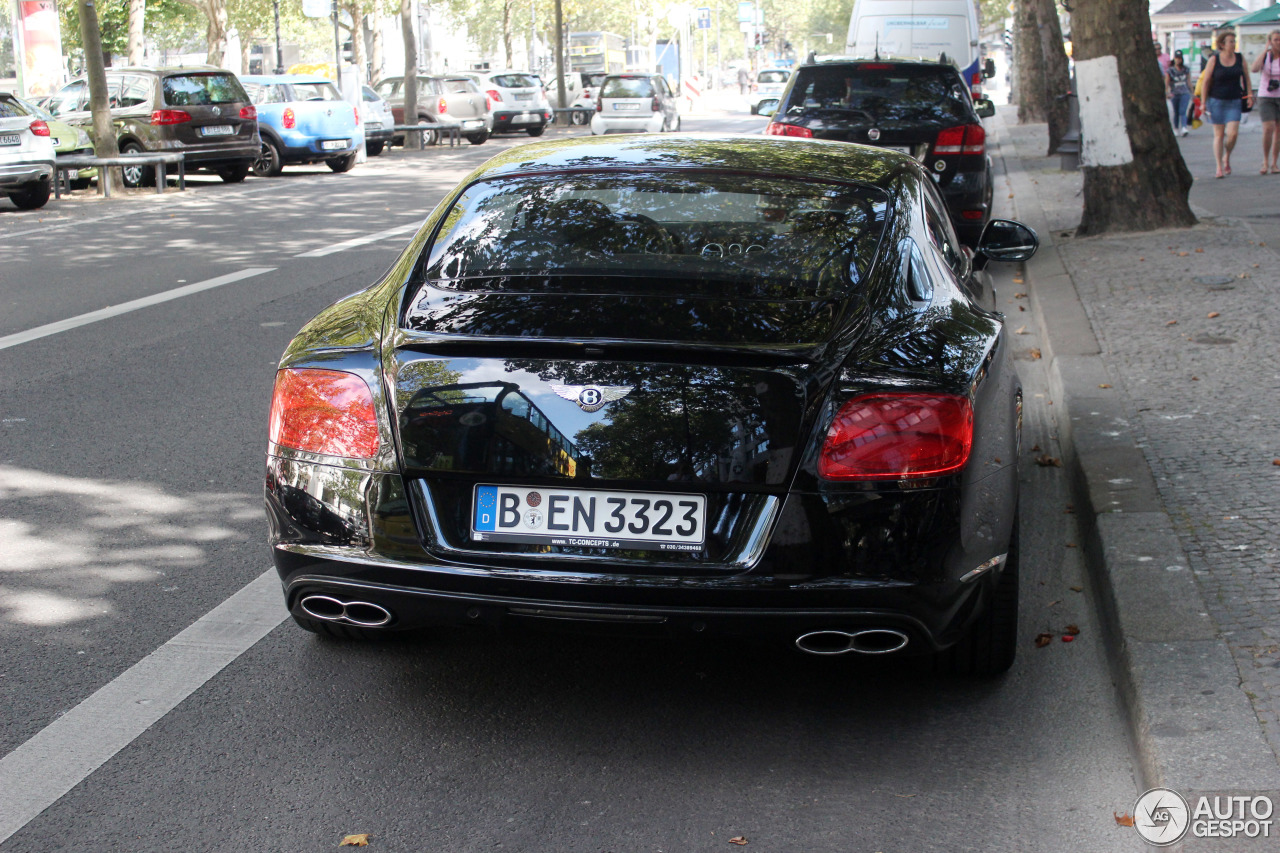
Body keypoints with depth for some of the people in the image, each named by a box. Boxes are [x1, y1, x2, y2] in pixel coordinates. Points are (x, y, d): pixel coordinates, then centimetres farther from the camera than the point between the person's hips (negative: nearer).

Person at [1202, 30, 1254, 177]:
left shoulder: (1240, 58, 4)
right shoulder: (1214, 60, -5)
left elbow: (1246, 77, 14)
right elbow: (1206, 81, -3)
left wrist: (1249, 94, 5)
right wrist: (1203, 102, -6)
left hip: (1234, 102, 2)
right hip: (1217, 101, -2)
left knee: (1233, 133, -10)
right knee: (1219, 134, 0)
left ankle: (1227, 158, 17)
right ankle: (1219, 168, 6)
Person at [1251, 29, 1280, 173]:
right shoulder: (1265, 56, -3)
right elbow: (1254, 69, -23)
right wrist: (1266, 49, -19)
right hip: (1266, 96, -2)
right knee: (1268, 128, -15)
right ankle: (1265, 161, 0)